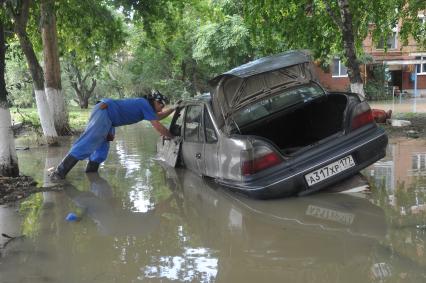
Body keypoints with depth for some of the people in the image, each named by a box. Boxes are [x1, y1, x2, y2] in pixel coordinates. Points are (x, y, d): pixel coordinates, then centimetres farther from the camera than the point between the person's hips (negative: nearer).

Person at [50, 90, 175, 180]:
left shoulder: (143, 103, 20)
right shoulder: (146, 105, -6)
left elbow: (158, 116, 38)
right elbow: (158, 127, -6)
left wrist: (173, 109, 34)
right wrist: (171, 136, 6)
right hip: (104, 111, -11)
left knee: (102, 149, 11)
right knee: (86, 144, -18)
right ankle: (59, 172, -23)